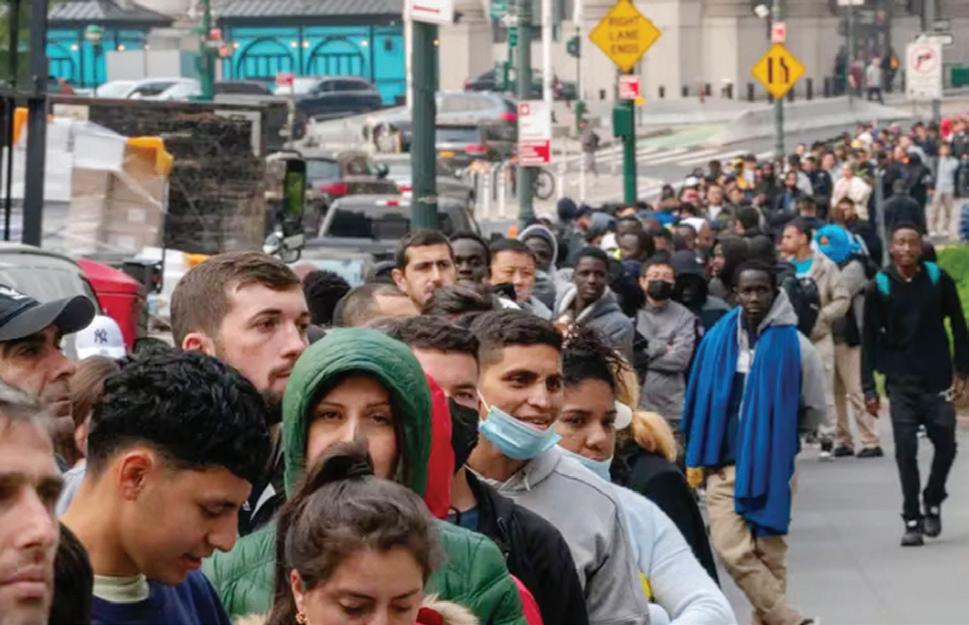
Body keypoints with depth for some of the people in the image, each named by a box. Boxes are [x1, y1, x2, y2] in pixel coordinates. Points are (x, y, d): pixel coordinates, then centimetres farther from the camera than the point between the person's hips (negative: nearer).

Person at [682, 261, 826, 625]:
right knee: (731, 548, -10)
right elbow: (700, 401, 10)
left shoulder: (795, 345, -5)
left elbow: (814, 411, 6)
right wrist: (696, 459, 9)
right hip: (725, 464, 1)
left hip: (774, 466, -1)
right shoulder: (717, 340, 1)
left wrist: (778, 430, 10)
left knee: (770, 554, 4)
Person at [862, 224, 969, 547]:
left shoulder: (938, 279, -1)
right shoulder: (879, 287, -2)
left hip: (938, 379, 1)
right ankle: (912, 520, 4)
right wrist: (869, 388, -3)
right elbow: (870, 339, 1)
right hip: (901, 383, -1)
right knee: (905, 450, -4)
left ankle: (933, 503, 26)